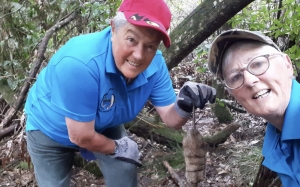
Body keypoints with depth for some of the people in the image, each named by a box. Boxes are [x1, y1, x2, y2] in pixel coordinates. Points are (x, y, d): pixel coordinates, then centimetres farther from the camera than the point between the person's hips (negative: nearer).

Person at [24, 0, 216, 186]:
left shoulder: (154, 64, -23)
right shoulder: (79, 63, -43)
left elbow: (170, 118, -18)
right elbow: (81, 136, -33)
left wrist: (184, 105, -41)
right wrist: (117, 148, -16)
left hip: (102, 127, 5)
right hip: (50, 129, -4)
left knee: (125, 171, -1)